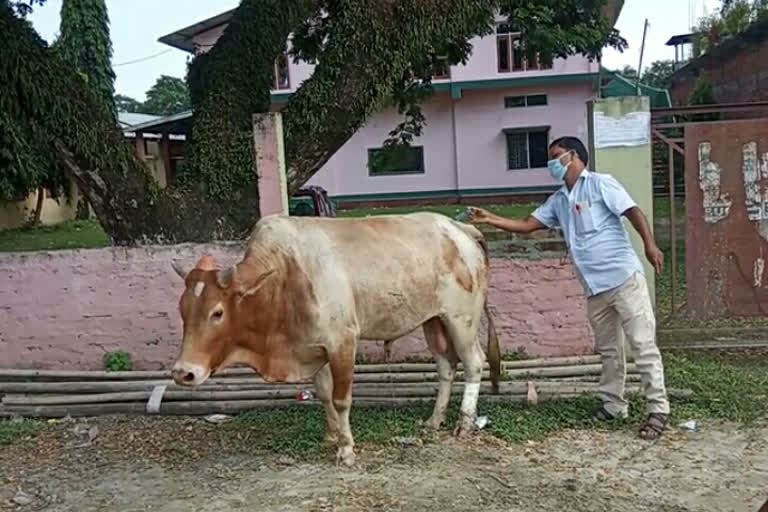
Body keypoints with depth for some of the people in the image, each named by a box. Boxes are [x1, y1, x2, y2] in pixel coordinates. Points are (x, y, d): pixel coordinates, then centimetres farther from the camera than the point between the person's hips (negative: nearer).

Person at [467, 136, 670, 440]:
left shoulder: (601, 184, -4)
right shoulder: (558, 200, 16)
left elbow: (634, 213, -10)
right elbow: (526, 225, 16)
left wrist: (650, 245, -24)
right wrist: (490, 219, 7)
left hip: (624, 278, -7)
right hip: (595, 288, 7)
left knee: (643, 344, -3)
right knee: (608, 349, 15)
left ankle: (658, 410, 2)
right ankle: (613, 405, 26)